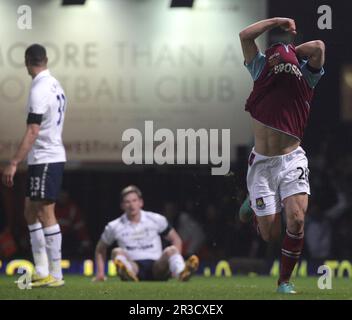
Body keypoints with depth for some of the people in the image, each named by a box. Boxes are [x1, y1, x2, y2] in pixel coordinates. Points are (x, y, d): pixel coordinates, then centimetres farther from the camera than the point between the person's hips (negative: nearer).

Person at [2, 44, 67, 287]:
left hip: (45, 160, -9)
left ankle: (55, 275, -2)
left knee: (46, 215, -5)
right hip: (53, 156, 9)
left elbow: (33, 132, -22)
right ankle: (42, 272, 14)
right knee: (31, 213, 13)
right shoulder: (55, 85, 11)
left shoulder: (40, 89, -17)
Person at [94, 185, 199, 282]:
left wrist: (175, 259, -1)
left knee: (171, 250, -28)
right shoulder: (114, 227, 7)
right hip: (132, 267, 0)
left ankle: (182, 273, -64)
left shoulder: (157, 220, 7)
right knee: (117, 252, -28)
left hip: (157, 267, 0)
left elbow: (176, 240, 15)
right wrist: (100, 273, 8)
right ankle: (129, 275, -64)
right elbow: (100, 249, 19)